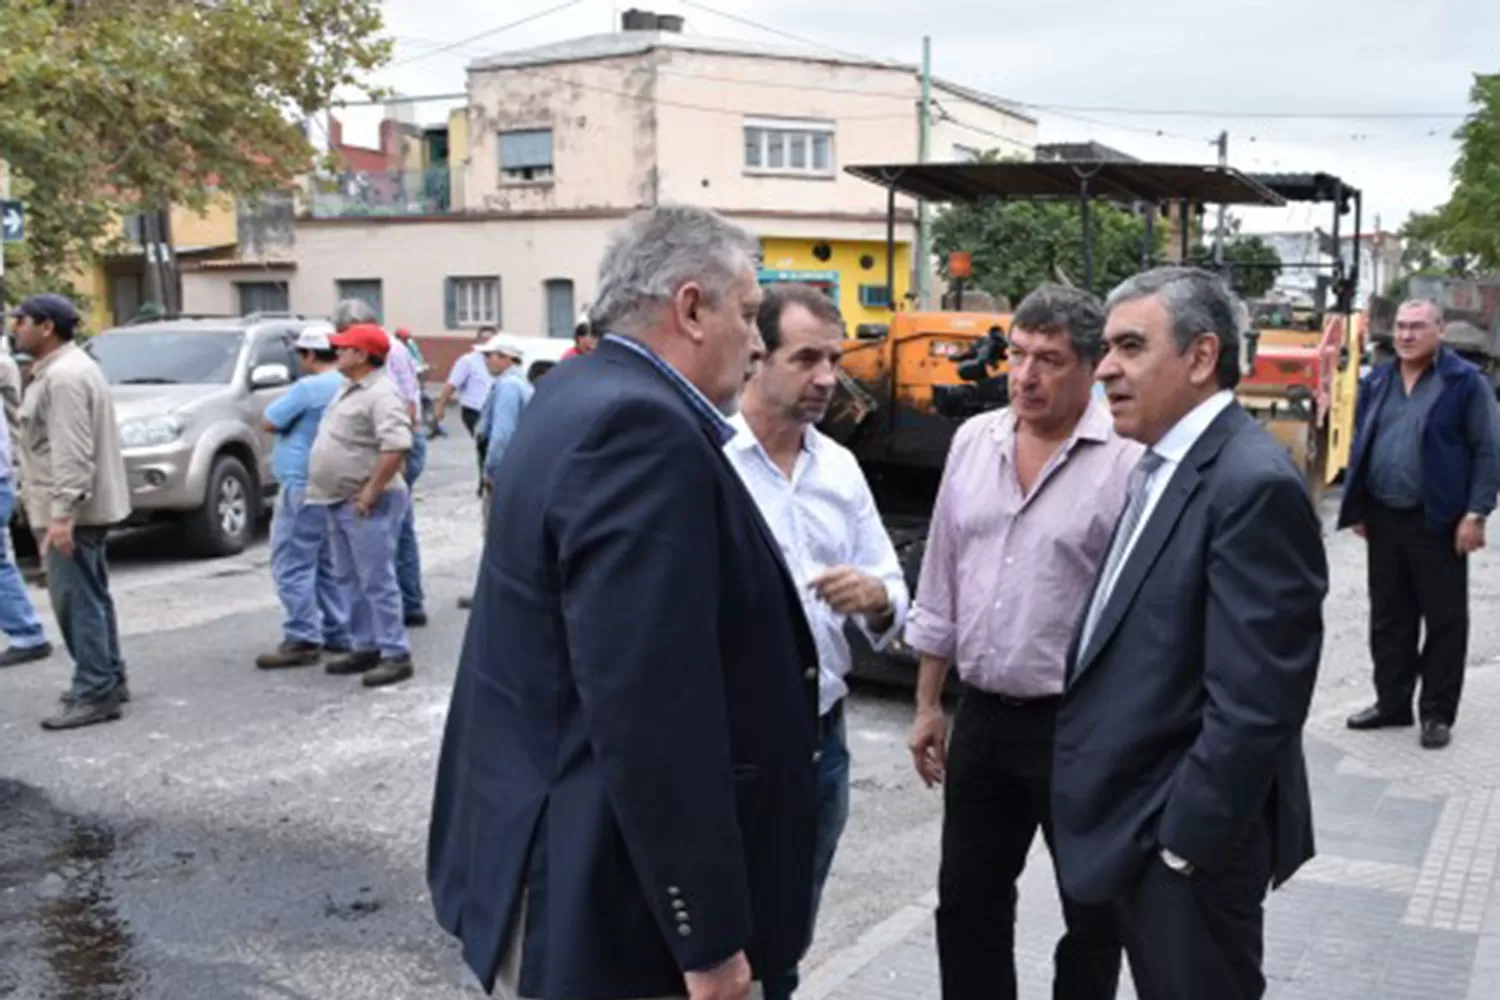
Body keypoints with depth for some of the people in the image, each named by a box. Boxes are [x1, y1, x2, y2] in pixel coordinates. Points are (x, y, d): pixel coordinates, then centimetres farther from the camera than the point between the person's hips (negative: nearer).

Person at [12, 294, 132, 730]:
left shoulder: (63, 376, -18)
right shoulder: (64, 368, 17)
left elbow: (71, 452, -25)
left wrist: (61, 513, -28)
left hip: (71, 509, -11)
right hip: (85, 506, 11)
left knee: (76, 600, -7)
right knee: (91, 597, 16)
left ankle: (94, 693, -4)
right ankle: (108, 680, 24)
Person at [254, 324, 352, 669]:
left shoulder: (310, 388, -17)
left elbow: (270, 422, -10)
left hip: (304, 487, -9)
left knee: (292, 564, -5)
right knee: (326, 563, 16)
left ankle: (302, 640, -6)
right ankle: (338, 633, 19)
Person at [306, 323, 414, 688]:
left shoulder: (381, 394, -17)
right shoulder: (348, 389, 15)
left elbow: (397, 446, -28)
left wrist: (370, 492, -25)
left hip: (365, 505, -10)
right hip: (340, 502, 10)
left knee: (377, 580, -8)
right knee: (350, 579, 15)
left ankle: (396, 655, -3)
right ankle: (365, 647, 24)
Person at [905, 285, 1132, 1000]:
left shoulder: (1128, 459, -14)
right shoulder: (973, 441, 5)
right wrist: (929, 705, 11)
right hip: (981, 716, 6)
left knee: (1092, 912, 12)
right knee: (967, 900, 17)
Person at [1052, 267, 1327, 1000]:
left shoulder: (1253, 483, -22)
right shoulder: (1162, 466, 10)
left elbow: (1254, 702, -25)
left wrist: (1185, 840, -19)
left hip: (1185, 835, -9)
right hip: (1138, 825, 9)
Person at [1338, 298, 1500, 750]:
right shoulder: (1377, 381, 9)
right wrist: (1357, 507, 11)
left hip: (1438, 522, -5)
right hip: (1383, 517, 5)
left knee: (1444, 619, 3)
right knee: (1388, 616, 12)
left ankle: (1438, 713, 13)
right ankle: (1392, 702, 24)